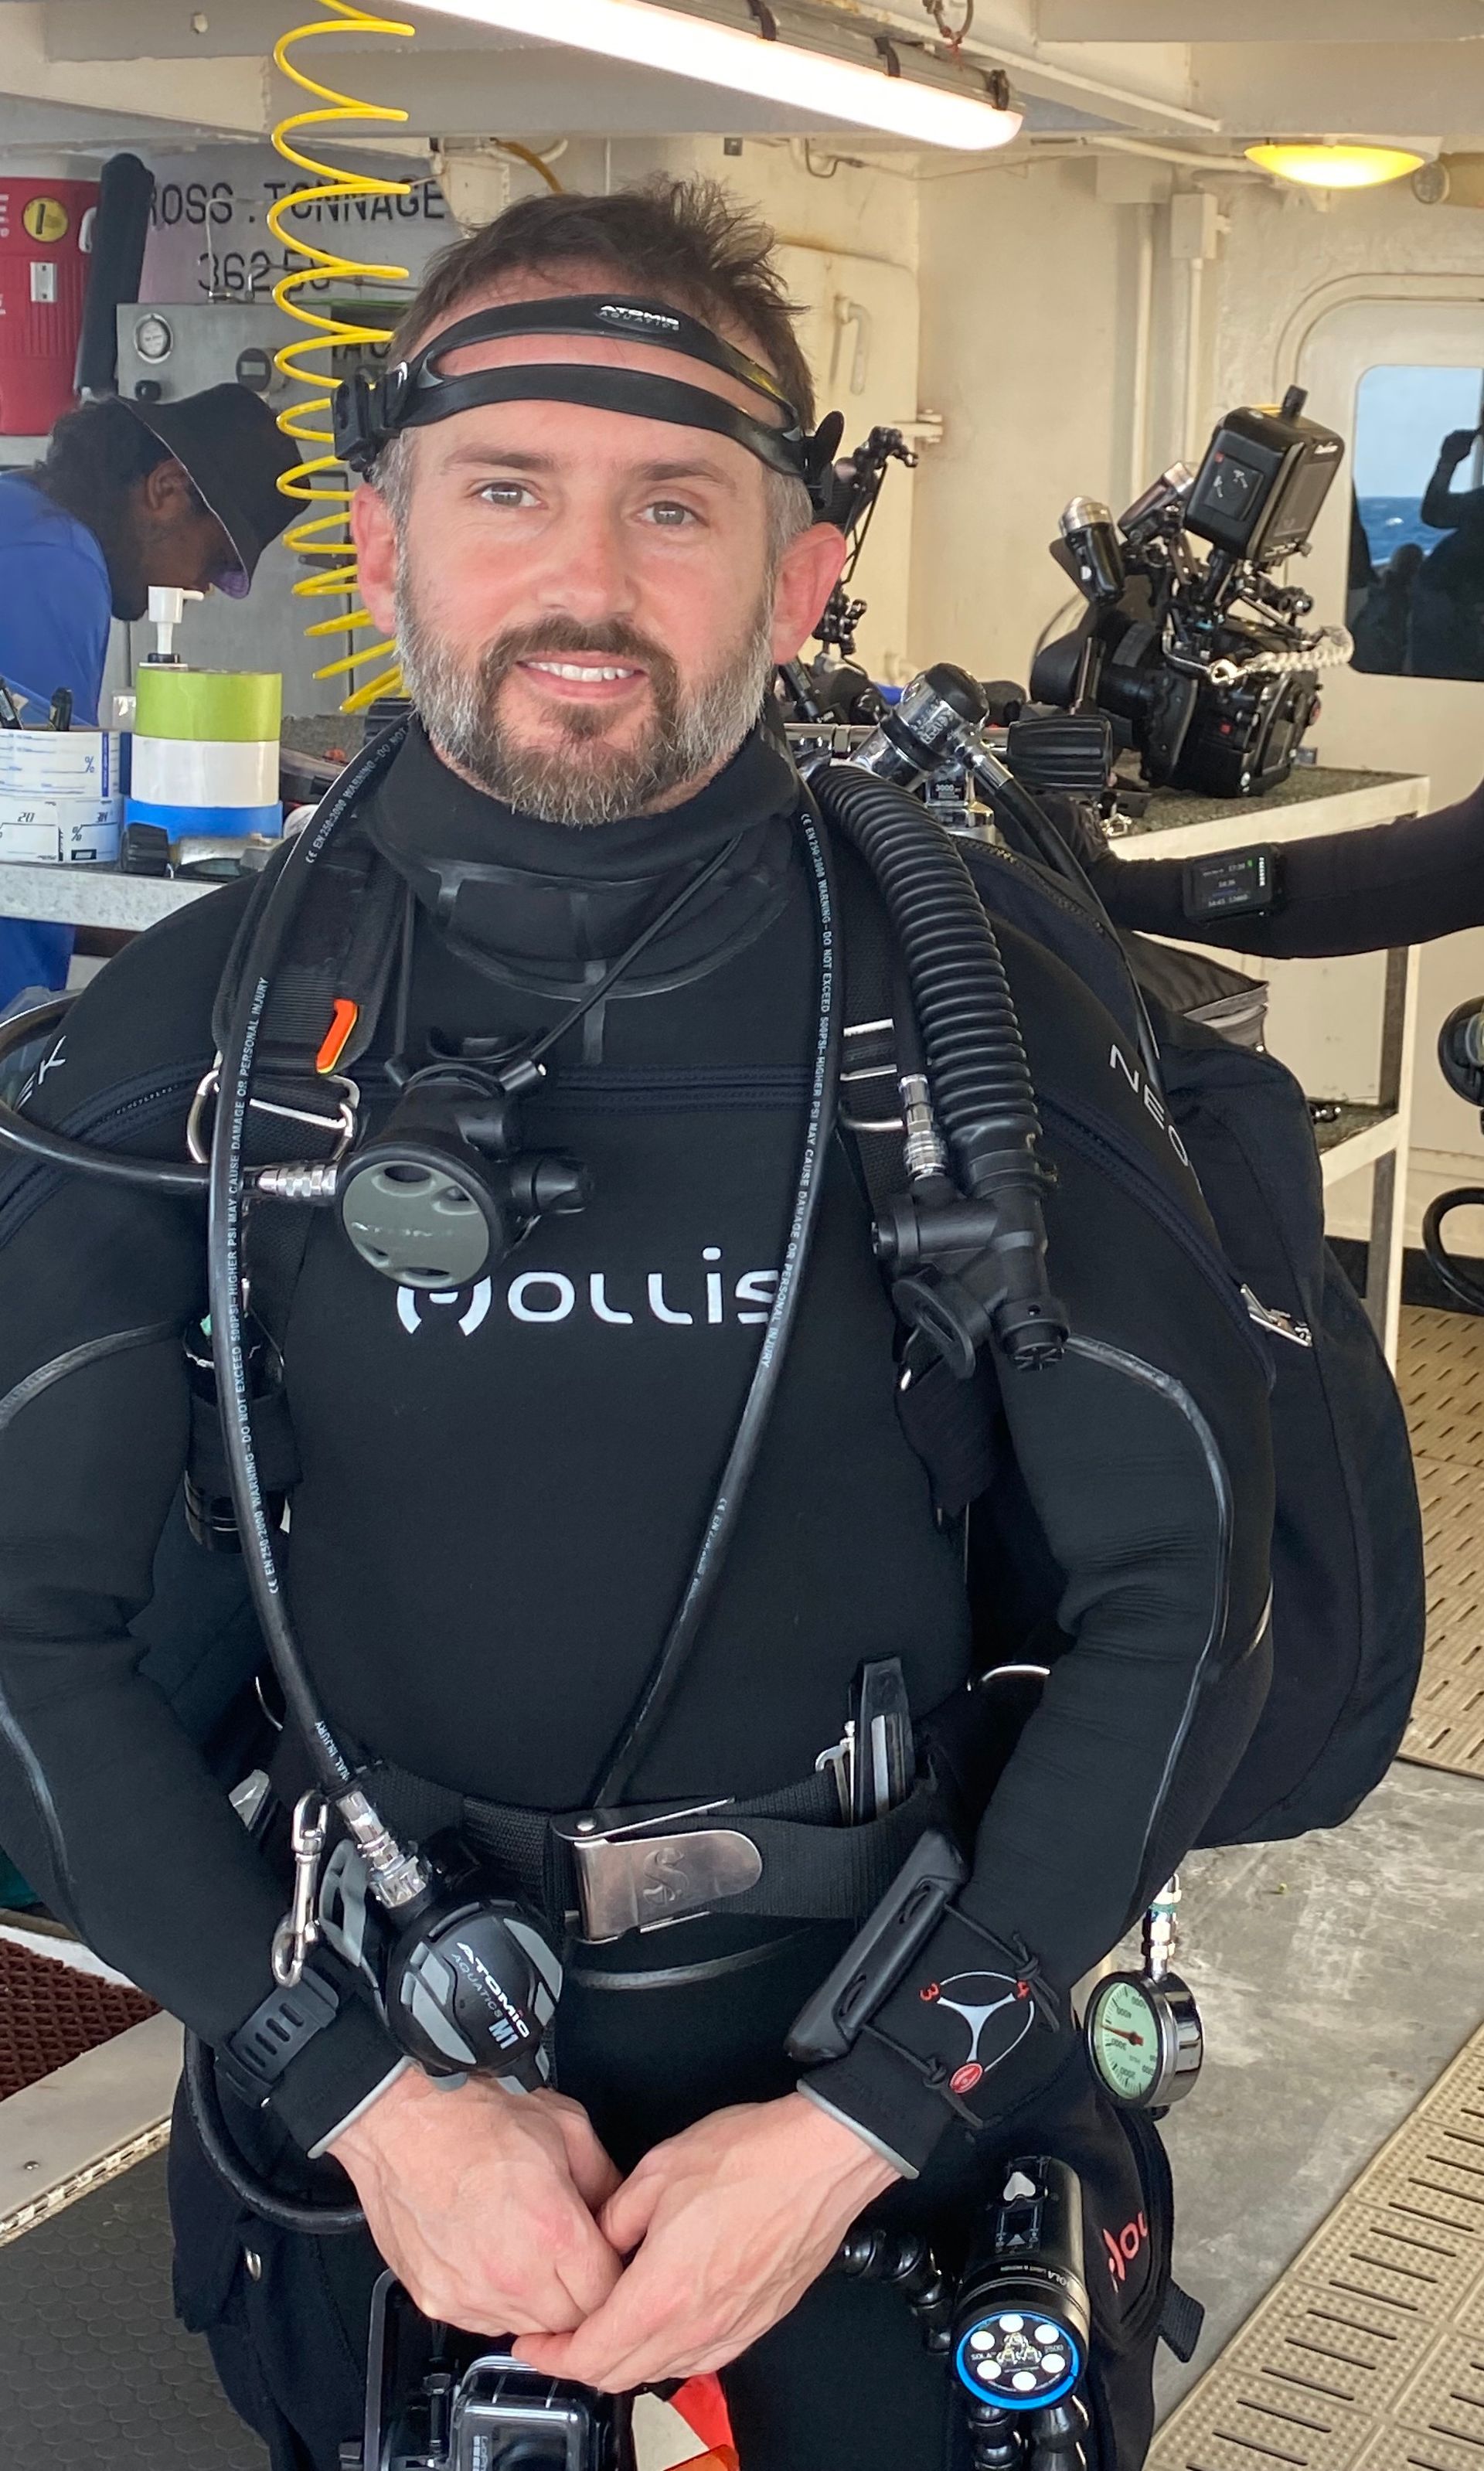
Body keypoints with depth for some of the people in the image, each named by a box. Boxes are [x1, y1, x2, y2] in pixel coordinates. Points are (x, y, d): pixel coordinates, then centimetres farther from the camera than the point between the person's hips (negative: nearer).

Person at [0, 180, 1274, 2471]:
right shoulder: (193, 1024, -9)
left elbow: (1185, 1581, -12)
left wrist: (854, 2129, -17)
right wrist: (365, 2095, -17)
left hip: (886, 2104, 0)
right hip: (364, 2089, 1)